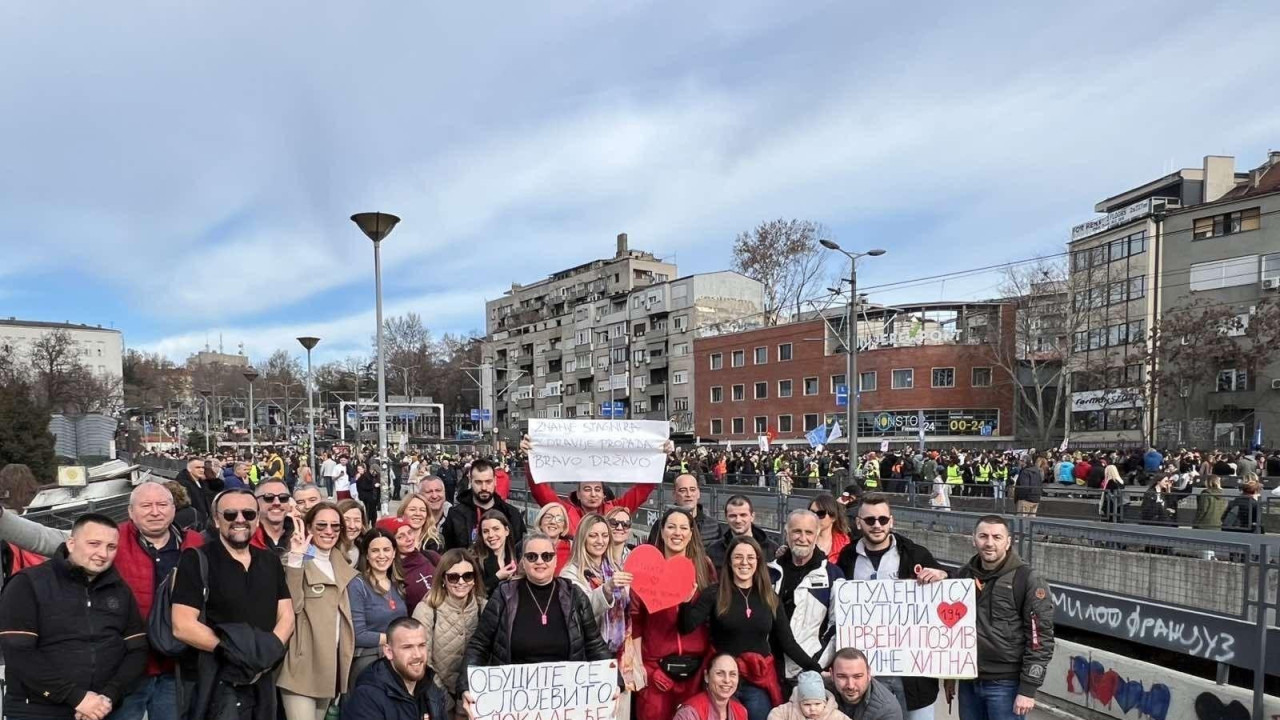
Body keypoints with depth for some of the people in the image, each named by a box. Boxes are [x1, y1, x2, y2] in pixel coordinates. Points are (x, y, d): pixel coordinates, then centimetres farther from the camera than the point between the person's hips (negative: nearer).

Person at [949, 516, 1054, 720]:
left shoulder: (1028, 580, -10)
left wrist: (1028, 689, -12)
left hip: (1006, 685, -5)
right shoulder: (963, 575, 5)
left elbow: (1040, 639, -10)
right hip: (968, 681, 5)